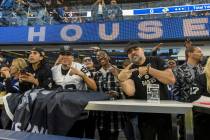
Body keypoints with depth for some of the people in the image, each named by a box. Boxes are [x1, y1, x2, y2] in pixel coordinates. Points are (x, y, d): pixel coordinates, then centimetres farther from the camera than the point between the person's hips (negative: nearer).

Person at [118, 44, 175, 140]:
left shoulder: (156, 61, 0)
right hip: (144, 115, 0)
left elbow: (171, 80, -13)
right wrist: (122, 80, -35)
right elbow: (130, 92, -16)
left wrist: (148, 69, -17)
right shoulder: (129, 70, 1)